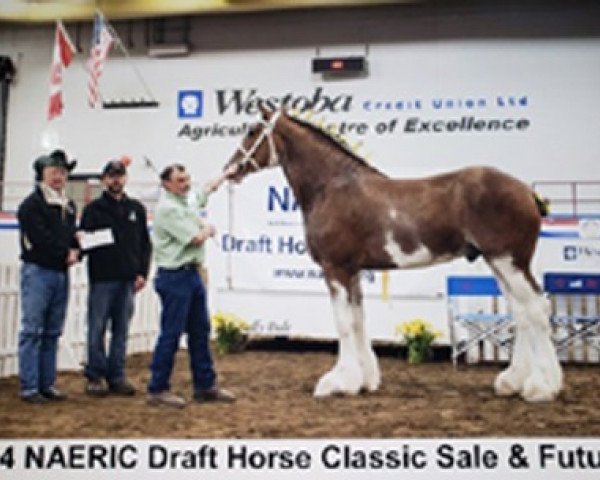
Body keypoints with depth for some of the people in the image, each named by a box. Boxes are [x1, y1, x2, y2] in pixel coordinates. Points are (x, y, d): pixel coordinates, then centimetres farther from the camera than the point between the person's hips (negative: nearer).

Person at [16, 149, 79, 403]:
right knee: (32, 331, -5)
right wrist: (65, 254, -8)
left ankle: (47, 384, 15)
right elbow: (40, 238, -15)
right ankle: (29, 387, -2)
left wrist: (74, 251, -5)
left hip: (61, 273, 7)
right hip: (37, 270, -7)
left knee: (52, 333, 9)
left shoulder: (69, 206, 17)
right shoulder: (32, 204, -6)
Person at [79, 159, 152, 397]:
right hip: (101, 279, -3)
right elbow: (83, 239, 1)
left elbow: (145, 243, 13)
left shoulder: (136, 208, 14)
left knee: (121, 330, 7)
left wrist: (142, 272, 4)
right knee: (97, 329, 0)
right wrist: (84, 242, -22)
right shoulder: (94, 208, 5)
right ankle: (95, 377, 9)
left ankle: (116, 376, 14)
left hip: (128, 279, 3)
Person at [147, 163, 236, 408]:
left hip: (192, 274, 9)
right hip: (174, 276, -9)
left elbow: (208, 189, 34)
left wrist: (226, 174, 40)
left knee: (200, 332, 12)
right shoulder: (167, 208, -15)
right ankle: (157, 390, 2)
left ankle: (205, 385, 20)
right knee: (171, 334, -6)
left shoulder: (186, 202, 12)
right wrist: (208, 230, 2)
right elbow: (195, 239, -18)